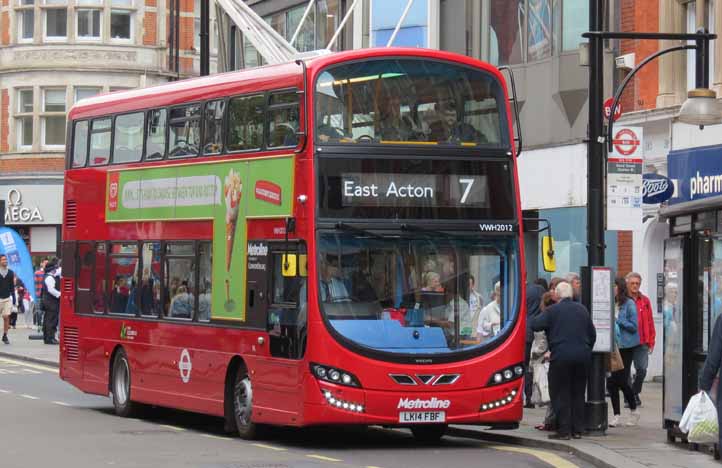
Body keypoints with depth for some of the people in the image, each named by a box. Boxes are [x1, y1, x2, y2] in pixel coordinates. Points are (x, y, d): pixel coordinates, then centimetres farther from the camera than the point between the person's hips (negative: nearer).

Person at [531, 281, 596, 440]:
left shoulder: (553, 310, -5)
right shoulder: (582, 309, 9)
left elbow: (535, 325, -6)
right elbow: (592, 334, 14)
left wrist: (540, 316, 15)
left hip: (561, 357, -5)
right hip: (582, 356, 5)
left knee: (561, 393, 2)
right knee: (578, 393, 12)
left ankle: (564, 430, -3)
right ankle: (577, 429, 13)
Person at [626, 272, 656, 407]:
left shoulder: (645, 301, 9)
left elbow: (650, 322, 10)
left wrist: (651, 341, 6)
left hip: (642, 343, 2)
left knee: (642, 369, -4)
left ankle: (634, 393, 17)